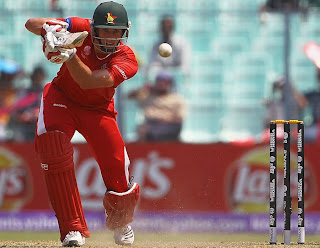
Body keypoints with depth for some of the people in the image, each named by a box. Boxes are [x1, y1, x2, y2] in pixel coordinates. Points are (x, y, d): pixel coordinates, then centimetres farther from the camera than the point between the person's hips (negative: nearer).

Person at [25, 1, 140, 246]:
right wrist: (48, 30, -43)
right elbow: (31, 23, -20)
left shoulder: (127, 60, -25)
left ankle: (120, 223, 32)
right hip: (62, 97, 0)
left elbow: (87, 81, -39)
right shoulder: (81, 30, -20)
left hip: (98, 110, 0)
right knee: (52, 143, -32)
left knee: (118, 179, -9)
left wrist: (68, 53, -53)